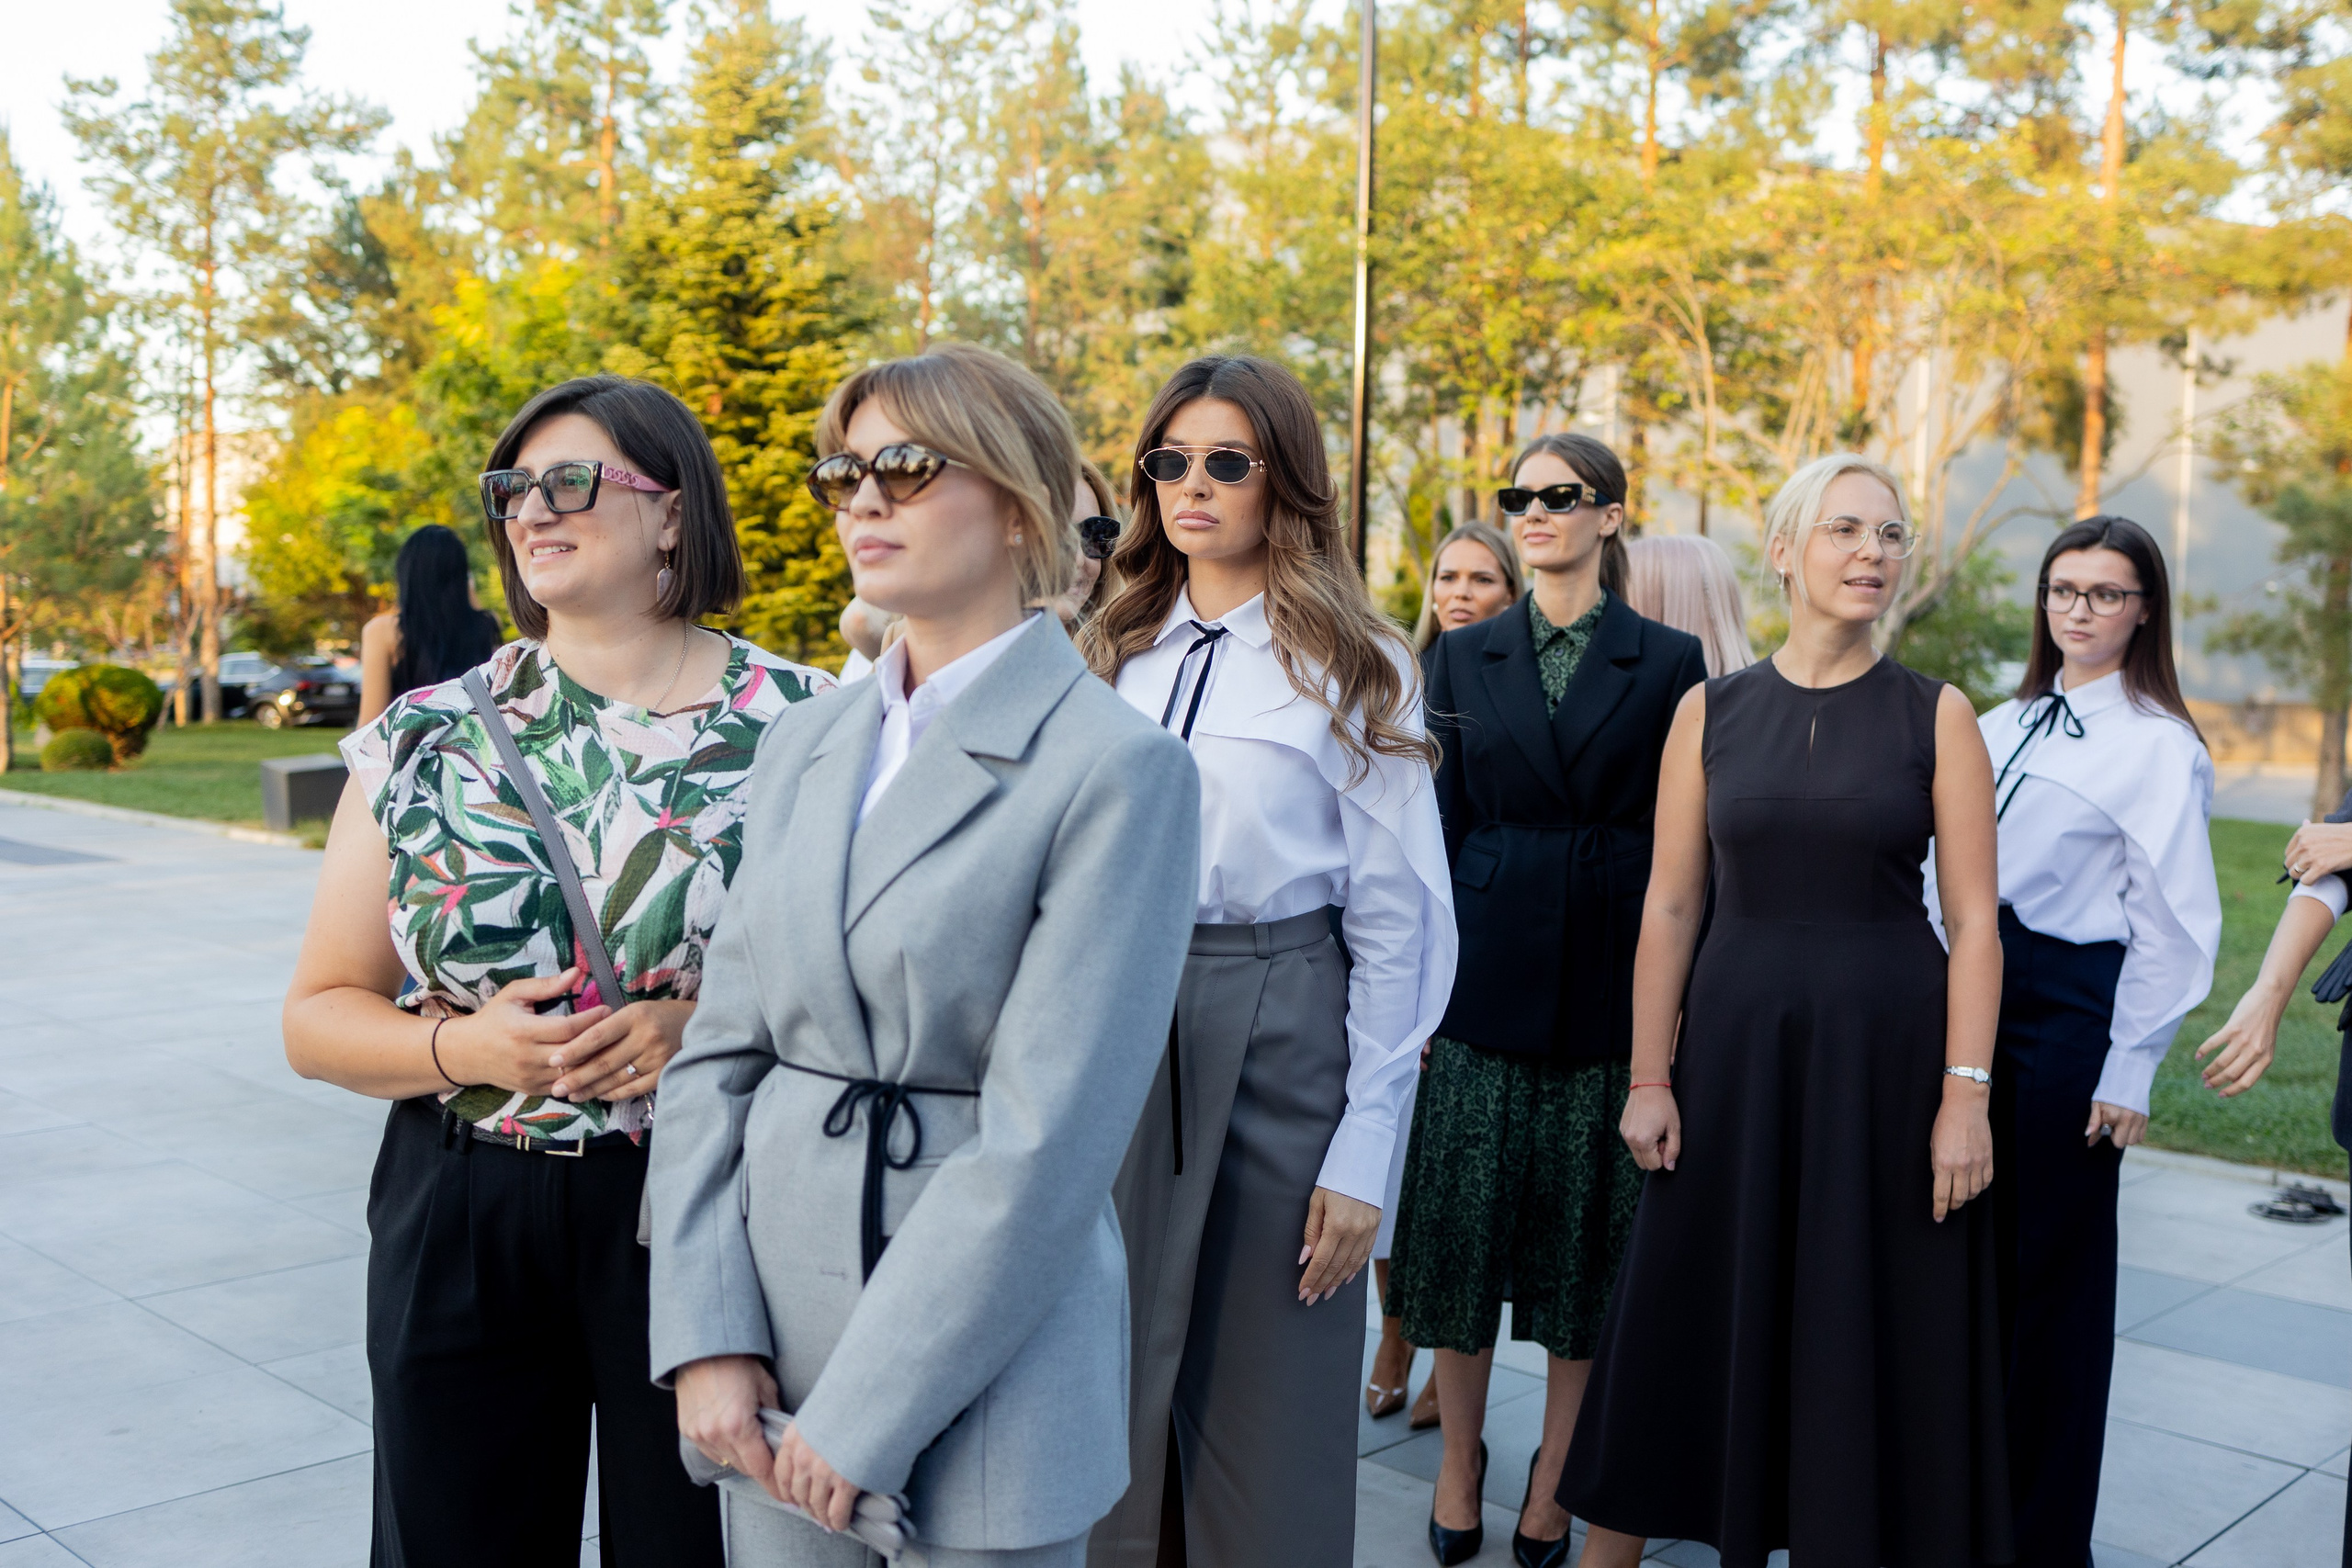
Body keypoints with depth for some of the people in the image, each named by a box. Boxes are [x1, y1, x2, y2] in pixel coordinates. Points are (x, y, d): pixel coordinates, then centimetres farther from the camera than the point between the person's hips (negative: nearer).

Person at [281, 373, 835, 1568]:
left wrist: (709, 1028, -17)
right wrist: (463, 1046, -12)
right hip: (461, 1227, 3)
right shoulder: (424, 739, 3)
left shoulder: (801, 727, -4)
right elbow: (318, 1018, 7)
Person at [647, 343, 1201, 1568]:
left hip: (985, 1365, -5)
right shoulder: (803, 744, 7)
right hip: (775, 1311, 5)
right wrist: (706, 1338, -4)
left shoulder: (1118, 768, -14)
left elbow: (1047, 1137, -18)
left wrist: (863, 1416, -16)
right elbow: (719, 1049, 5)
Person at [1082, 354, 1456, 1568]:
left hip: (1276, 1041, -3)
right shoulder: (1116, 658, 10)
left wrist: (1363, 1151, -9)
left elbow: (1403, 921, -4)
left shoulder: (1350, 669, -1)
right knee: (1120, 1390, 12)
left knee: (1265, 1411, 6)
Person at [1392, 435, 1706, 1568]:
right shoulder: (1465, 657, 7)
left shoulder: (1668, 662, 2)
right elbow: (1444, 821, 6)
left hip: (1612, 978, -1)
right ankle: (1459, 1465, 23)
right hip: (1488, 971, 2)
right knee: (1463, 1222, 6)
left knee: (1586, 1232, 7)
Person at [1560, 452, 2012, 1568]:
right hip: (1734, 1048, 1)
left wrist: (1966, 1095, -11)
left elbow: (1974, 920, -3)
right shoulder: (1711, 711, 3)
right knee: (1721, 1319, 10)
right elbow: (1669, 906, 2)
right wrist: (1649, 1078, -2)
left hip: (1887, 1054, -1)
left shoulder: (1936, 715, 0)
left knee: (1876, 1340, 8)